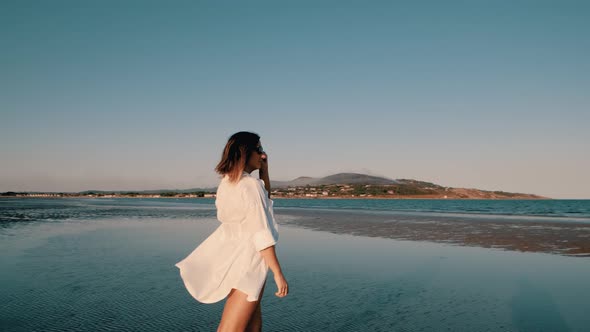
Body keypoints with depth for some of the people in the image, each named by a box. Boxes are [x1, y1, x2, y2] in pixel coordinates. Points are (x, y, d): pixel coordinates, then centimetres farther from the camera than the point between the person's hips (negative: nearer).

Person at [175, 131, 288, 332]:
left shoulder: (227, 182, 5)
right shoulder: (251, 185, -20)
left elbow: (264, 196, 21)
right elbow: (261, 234, -22)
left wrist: (264, 169, 7)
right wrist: (278, 274, -19)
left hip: (233, 255, 9)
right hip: (247, 262, -9)